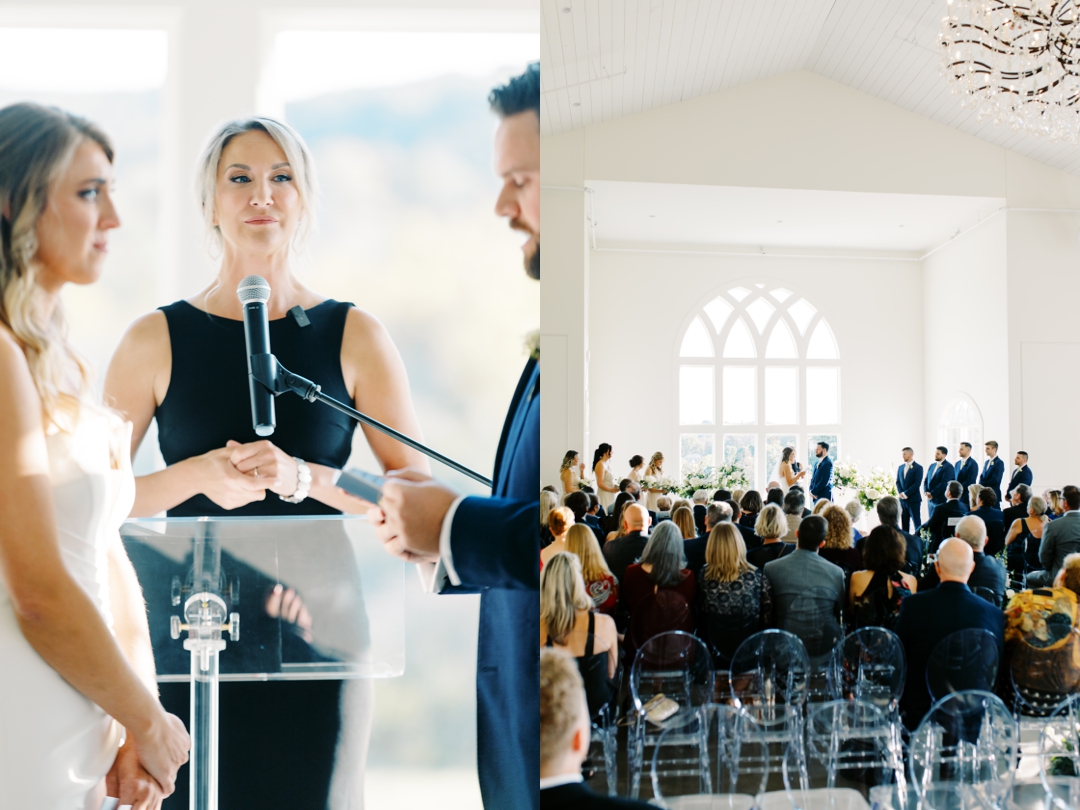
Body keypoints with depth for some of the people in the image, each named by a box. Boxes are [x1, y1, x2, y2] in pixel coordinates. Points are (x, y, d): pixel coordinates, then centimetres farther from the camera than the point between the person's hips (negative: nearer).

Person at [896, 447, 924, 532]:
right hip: (902, 499, 6)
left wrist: (906, 493, -15)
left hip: (914, 499, -6)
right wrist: (900, 493, -5)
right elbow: (898, 482, 12)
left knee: (917, 523, -4)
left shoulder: (918, 467, -5)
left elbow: (917, 483, -12)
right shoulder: (900, 467, 14)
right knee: (904, 523, 7)